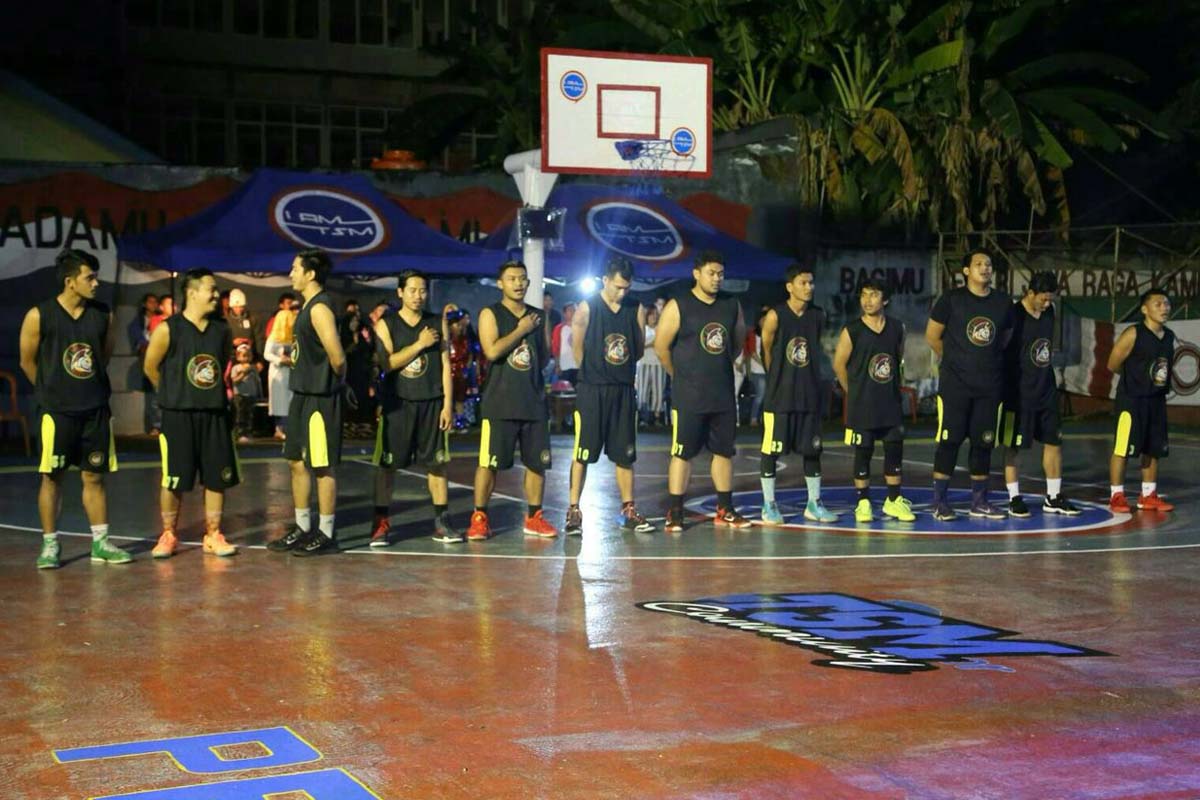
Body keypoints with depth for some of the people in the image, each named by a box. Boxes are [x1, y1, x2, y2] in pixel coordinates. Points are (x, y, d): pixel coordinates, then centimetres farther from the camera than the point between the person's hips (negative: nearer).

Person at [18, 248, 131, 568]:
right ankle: (50, 544, 11)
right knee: (52, 477, 2)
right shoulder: (39, 316, -9)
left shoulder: (103, 315, 2)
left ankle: (101, 542, 13)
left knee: (94, 476, 8)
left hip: (96, 409, 3)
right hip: (57, 411, -3)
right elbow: (27, 361, 2)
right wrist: (52, 390, 11)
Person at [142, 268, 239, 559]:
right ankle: (168, 535, 15)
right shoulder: (168, 330, -10)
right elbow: (151, 367, 1)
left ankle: (213, 535, 16)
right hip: (178, 415, -4)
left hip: (214, 413, 4)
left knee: (217, 477, 5)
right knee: (173, 480, 1)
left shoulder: (222, 330, 4)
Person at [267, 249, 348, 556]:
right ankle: (303, 528, 24)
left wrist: (339, 383, -6)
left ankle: (326, 534, 6)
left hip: (320, 398, -10)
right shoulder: (308, 307, 13)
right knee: (297, 462, 14)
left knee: (322, 467, -2)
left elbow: (337, 358, -22)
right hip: (303, 395, 10)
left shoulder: (320, 308, -17)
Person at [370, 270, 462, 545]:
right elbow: (387, 363, -11)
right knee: (386, 464, 0)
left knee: (437, 463, 4)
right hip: (397, 403, -2)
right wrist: (420, 345, -15)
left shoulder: (438, 322, 6)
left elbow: (445, 364, 4)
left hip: (432, 403, 2)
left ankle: (441, 522, 11)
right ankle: (380, 523, 7)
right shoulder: (386, 324, 0)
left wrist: (447, 405, -1)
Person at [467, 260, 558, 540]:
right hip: (500, 402, -5)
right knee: (489, 462, -5)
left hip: (533, 401, 5)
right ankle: (479, 518, 4)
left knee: (537, 462, 7)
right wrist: (521, 330, -12)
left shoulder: (537, 315, 13)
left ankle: (534, 517, 17)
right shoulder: (490, 314, -2)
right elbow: (492, 351, -18)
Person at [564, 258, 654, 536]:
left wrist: (619, 368, 8)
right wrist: (597, 371, 5)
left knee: (625, 454, 9)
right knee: (582, 454, -2)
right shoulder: (587, 309, -7)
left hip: (623, 389, 4)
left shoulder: (636, 310, 5)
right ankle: (573, 511, 4)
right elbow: (577, 349, -4)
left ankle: (628, 510, 17)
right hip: (591, 389, -4)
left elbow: (639, 350, 12)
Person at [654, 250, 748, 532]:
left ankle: (725, 510, 19)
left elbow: (738, 341, 20)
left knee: (724, 451, 10)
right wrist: (681, 375, 2)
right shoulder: (678, 307, -8)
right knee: (682, 453, -3)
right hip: (689, 395, -5)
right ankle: (675, 513, 2)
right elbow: (661, 346, -6)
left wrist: (720, 367, 14)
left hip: (723, 393, 5)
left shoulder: (732, 305, 7)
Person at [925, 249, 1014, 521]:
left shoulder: (1003, 303, 6)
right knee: (949, 440, -3)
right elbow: (932, 335, 3)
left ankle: (979, 501, 16)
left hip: (989, 386, 4)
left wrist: (989, 362, 14)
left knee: (984, 442, 7)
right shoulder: (951, 299, -5)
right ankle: (939, 501, 3)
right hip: (955, 385, -4)